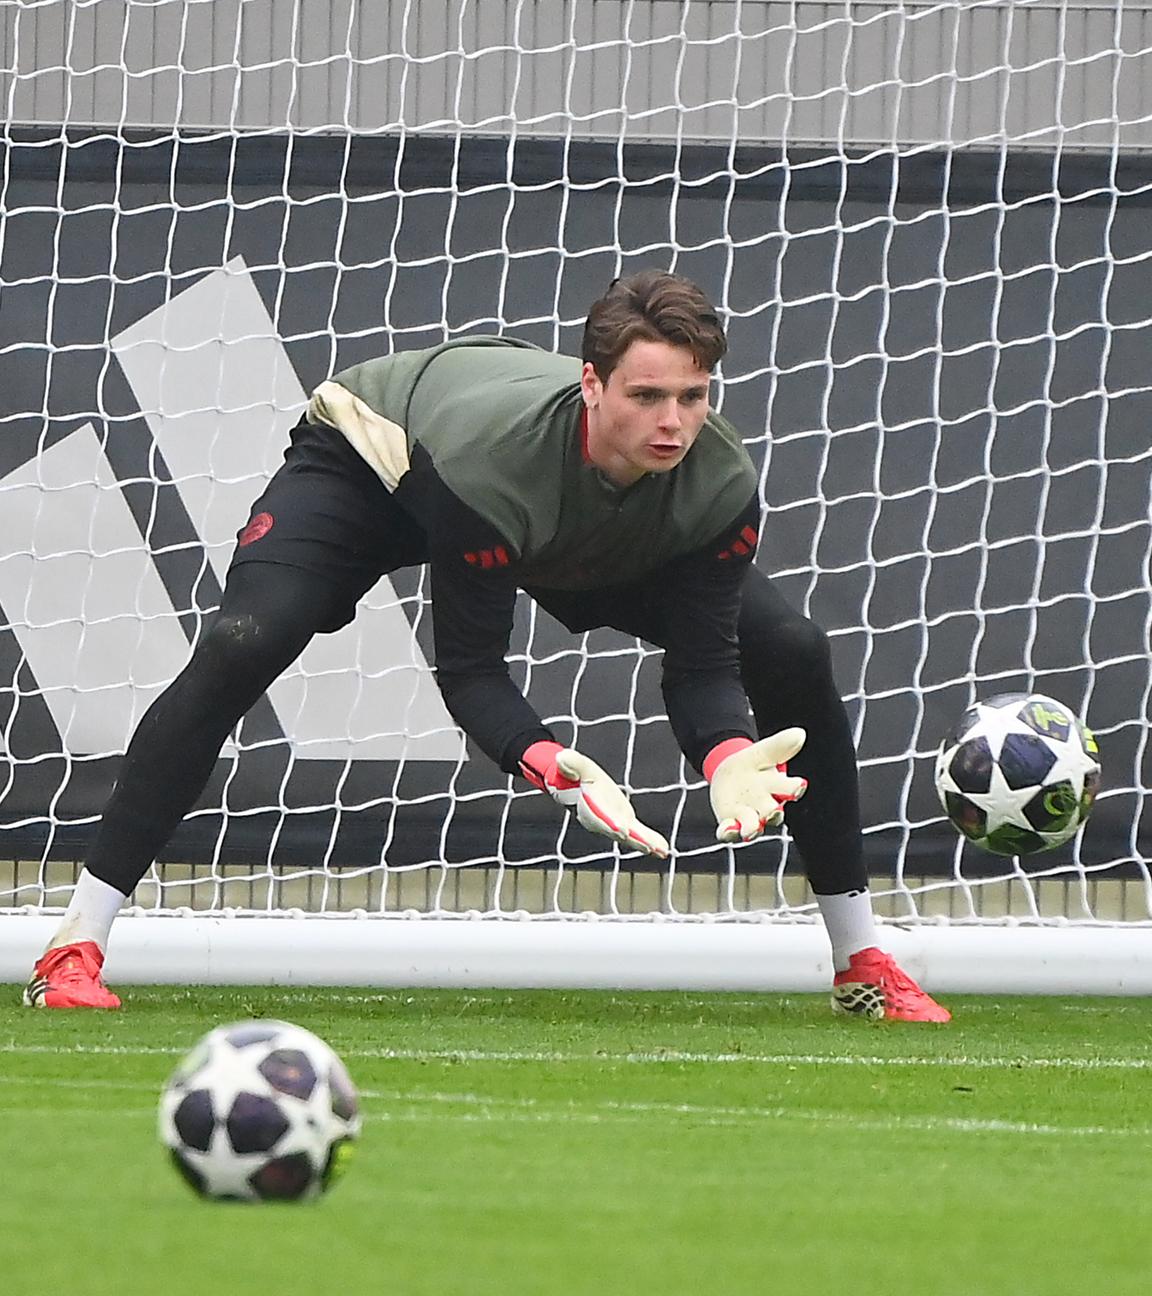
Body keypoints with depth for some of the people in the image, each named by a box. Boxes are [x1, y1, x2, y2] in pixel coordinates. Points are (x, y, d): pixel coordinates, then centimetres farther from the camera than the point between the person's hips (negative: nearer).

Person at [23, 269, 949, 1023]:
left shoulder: (718, 484, -32)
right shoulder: (494, 451, -44)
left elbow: (703, 665, -25)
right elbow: (469, 667, -37)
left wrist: (729, 758, -47)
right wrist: (552, 768, -54)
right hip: (371, 466, -4)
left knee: (795, 658, -7)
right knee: (242, 646, -30)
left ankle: (861, 962, 8)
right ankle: (75, 951, -26)